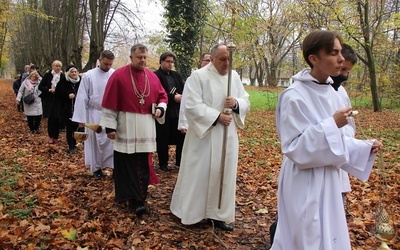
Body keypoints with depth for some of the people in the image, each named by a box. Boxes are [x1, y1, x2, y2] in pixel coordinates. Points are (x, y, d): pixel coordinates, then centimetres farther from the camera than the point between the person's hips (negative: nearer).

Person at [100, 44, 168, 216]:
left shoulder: (152, 77, 7)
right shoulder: (118, 75, -6)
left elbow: (162, 96, 16)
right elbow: (109, 103, -7)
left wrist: (160, 108, -6)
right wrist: (110, 126, -10)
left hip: (146, 128, 4)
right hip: (126, 128, -4)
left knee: (143, 164, 9)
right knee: (127, 165, -1)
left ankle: (140, 197, 23)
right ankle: (134, 199, 7)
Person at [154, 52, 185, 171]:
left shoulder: (176, 75, 15)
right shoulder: (155, 75, -6)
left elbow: (183, 90, 12)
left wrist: (181, 97, -9)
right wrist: (173, 97, -17)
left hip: (178, 112, 5)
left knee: (181, 137, 6)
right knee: (163, 139, 4)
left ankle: (180, 161, 21)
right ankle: (163, 163, 19)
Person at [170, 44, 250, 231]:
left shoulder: (234, 76, 7)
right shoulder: (198, 76, -9)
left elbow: (246, 102, 8)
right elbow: (192, 106, -17)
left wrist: (236, 103, -15)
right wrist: (217, 117, -21)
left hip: (227, 136, 5)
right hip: (203, 134, -5)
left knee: (224, 174, 10)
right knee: (198, 174, 5)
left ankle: (218, 214, 22)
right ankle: (190, 211, 23)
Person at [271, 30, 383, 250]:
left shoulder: (330, 92, 4)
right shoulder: (295, 96, -20)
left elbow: (333, 140, 12)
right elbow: (294, 147, -22)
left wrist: (365, 147, 0)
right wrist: (331, 124, -24)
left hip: (327, 180, 8)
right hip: (305, 185, -8)